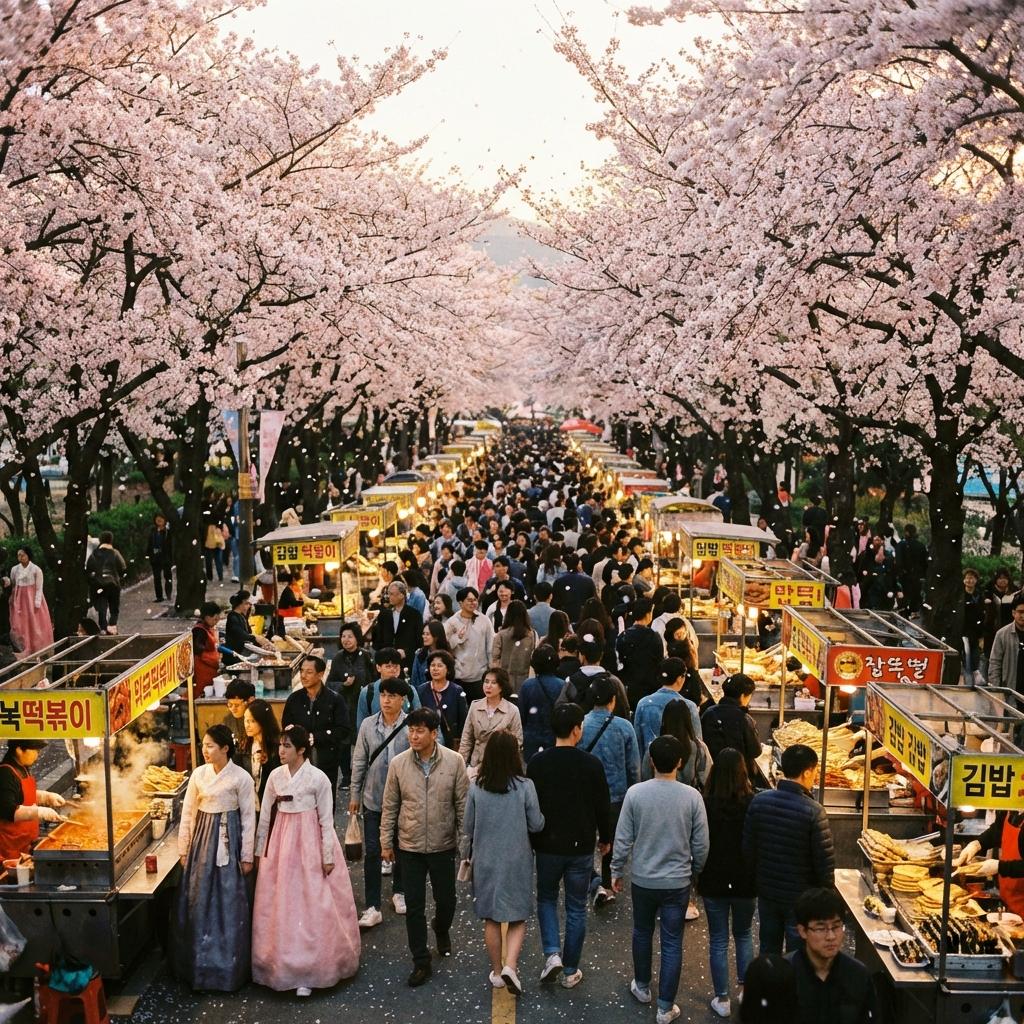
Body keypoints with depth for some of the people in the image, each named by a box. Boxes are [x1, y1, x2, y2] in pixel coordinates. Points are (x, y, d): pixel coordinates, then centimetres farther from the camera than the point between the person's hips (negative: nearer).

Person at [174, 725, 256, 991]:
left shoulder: (241, 778, -8)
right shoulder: (198, 774, 2)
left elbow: (248, 818, -5)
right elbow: (188, 813, 8)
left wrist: (247, 856, -5)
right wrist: (183, 849, 6)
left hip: (228, 839, -4)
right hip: (202, 839, 4)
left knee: (228, 902, 1)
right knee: (198, 901, 8)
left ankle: (228, 967, 15)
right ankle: (199, 965, 22)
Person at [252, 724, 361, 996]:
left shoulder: (318, 778, -11)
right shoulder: (275, 776, 1)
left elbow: (326, 820, -7)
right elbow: (265, 816, 8)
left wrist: (328, 857, -8)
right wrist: (259, 850, 9)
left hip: (310, 843, -4)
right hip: (281, 843, 4)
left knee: (311, 906, -1)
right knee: (280, 906, 8)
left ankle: (308, 971, 7)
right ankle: (282, 963, 22)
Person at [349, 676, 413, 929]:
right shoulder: (368, 724, -3)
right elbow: (359, 761, 4)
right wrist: (354, 794, 6)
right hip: (373, 798, 1)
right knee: (372, 852, 1)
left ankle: (398, 892, 38)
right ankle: (372, 907, 7)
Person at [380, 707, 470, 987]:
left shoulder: (454, 762, -11)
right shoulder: (398, 764, -8)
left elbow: (463, 804, -3)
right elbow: (389, 806, 1)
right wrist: (385, 842, 3)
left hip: (443, 846, 0)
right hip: (410, 847, 0)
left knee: (446, 900, 14)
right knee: (414, 907, 5)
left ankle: (442, 931, 47)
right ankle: (421, 963, 18)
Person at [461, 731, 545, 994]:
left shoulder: (476, 787, -9)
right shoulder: (524, 786, -15)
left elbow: (467, 827, 0)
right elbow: (536, 824, -8)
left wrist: (467, 855, 17)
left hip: (485, 860, 2)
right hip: (517, 861, -2)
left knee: (491, 918, 15)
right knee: (518, 918, 11)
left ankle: (497, 972, 24)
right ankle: (510, 966, -7)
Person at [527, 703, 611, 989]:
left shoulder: (538, 762, -8)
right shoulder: (591, 764, -11)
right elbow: (602, 806, -3)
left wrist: (531, 840, 13)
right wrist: (605, 838, 14)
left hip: (547, 846, 1)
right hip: (581, 847, -1)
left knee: (546, 899, 20)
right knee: (576, 909, 11)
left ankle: (552, 953, 3)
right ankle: (571, 970, 17)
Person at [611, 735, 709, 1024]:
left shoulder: (635, 793, -13)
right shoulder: (691, 796, -13)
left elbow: (623, 839, -8)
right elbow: (701, 845, -6)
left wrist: (616, 872, 6)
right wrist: (695, 872, 12)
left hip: (643, 880, 1)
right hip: (678, 882, -1)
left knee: (642, 933, 23)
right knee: (672, 943, 10)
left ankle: (642, 987, 40)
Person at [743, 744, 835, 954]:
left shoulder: (759, 801, -9)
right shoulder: (814, 812, -22)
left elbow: (748, 847, -1)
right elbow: (825, 859, -17)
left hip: (766, 890, 4)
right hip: (801, 897, -4)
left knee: (768, 950, 20)